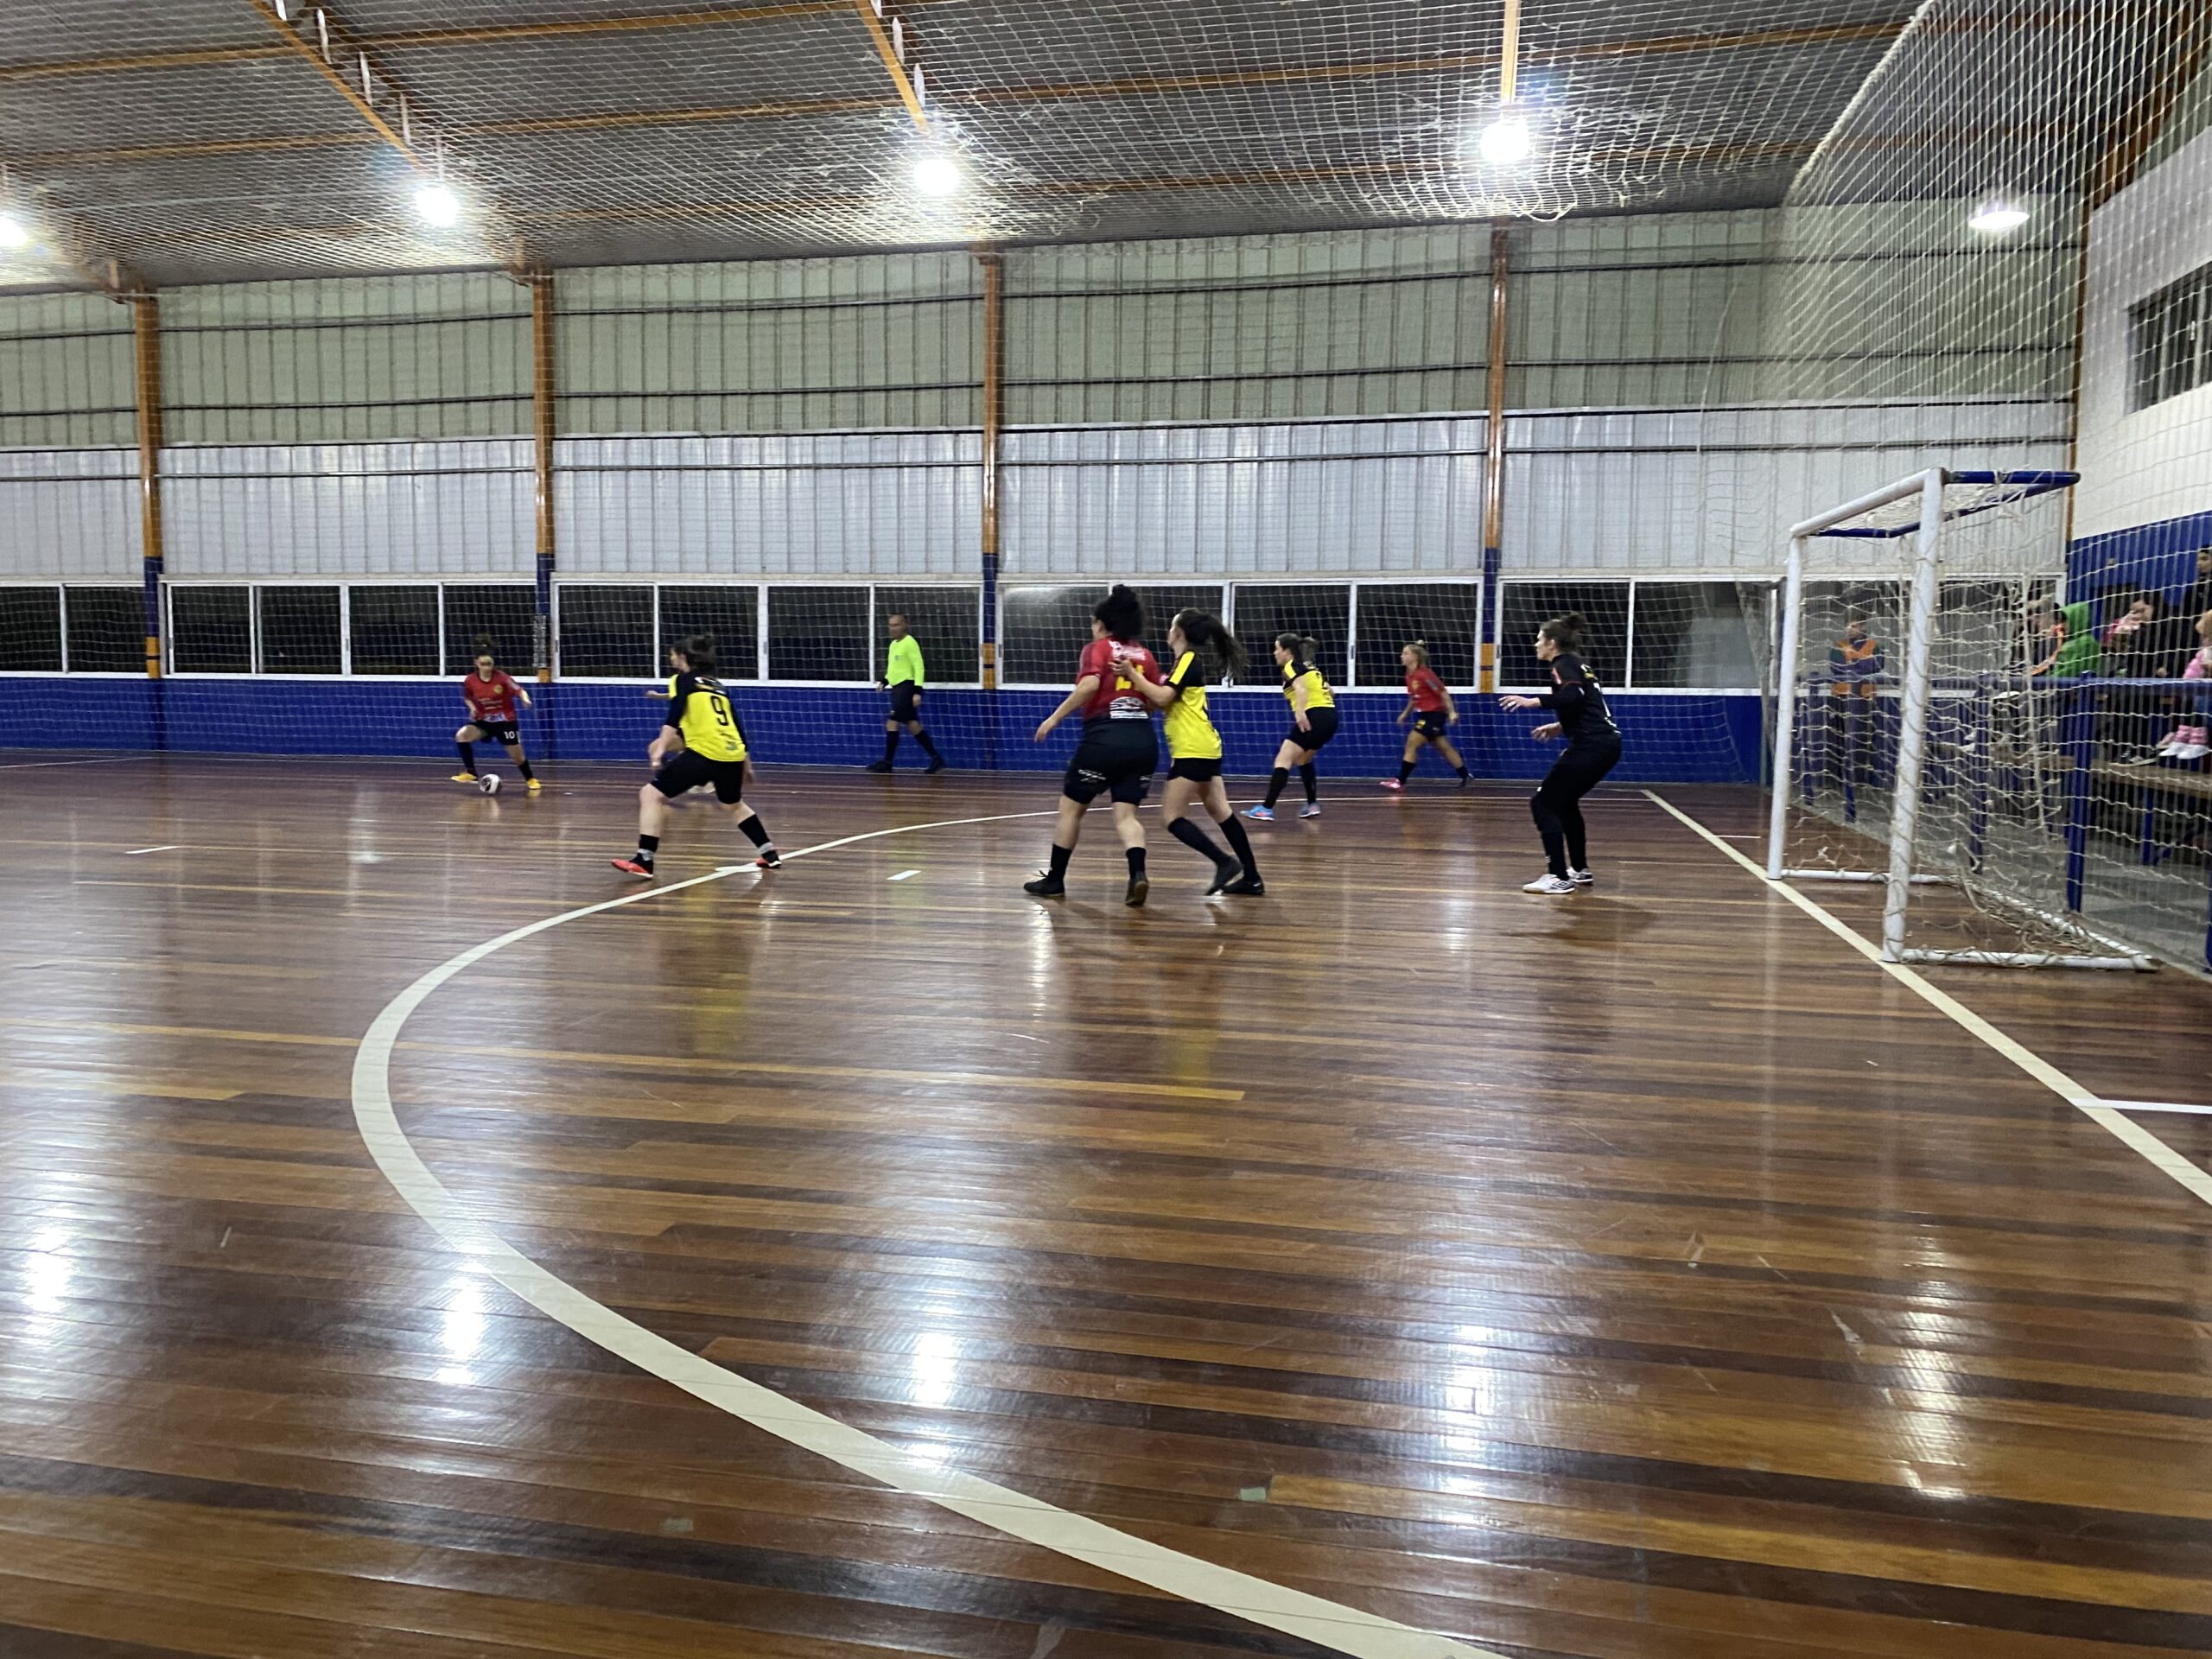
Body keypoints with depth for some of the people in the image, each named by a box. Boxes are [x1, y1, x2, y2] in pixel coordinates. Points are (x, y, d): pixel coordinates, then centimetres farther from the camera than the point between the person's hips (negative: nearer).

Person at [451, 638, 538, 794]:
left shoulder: (502, 677, -19)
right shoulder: (469, 680, -10)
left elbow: (520, 691, -18)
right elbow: (467, 698, 9)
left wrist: (525, 700, -41)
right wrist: (472, 708, -12)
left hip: (505, 721, -2)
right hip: (483, 720, 3)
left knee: (517, 756, 4)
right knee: (461, 735, -23)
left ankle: (530, 780, 32)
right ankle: (471, 774, -13)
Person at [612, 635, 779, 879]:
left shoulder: (683, 680, 7)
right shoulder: (718, 686, 24)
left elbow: (674, 716, -12)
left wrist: (660, 749, -21)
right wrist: (745, 765, 36)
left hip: (705, 751, -7)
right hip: (733, 753, 7)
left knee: (651, 794, -1)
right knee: (735, 804, 32)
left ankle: (644, 861, -12)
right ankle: (770, 855, 36)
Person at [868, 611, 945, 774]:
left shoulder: (910, 643, -10)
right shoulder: (893, 644, 17)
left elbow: (919, 667, -15)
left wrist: (917, 691, -21)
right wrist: (884, 681, 13)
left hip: (906, 687, -9)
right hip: (897, 688, 9)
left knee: (892, 724, -10)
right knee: (912, 725, 7)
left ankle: (887, 762, -4)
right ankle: (936, 758, 10)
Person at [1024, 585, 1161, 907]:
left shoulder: (1097, 649, 1)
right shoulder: (1145, 656, 14)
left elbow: (1089, 685, -17)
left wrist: (1054, 718, -13)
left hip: (1104, 738, -4)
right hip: (1143, 741, 4)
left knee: (1071, 807, 12)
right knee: (1126, 814, 4)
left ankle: (1054, 880, 19)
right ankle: (1138, 874, -21)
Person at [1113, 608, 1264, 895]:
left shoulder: (1187, 659, -10)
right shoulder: (1187, 661, 18)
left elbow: (1163, 697, -21)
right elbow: (1166, 702, 21)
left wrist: (1132, 675, -20)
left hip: (1194, 751, -10)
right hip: (1205, 749, 10)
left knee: (1172, 817, -7)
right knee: (1221, 813, 9)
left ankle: (1225, 862, -11)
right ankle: (1252, 879, 10)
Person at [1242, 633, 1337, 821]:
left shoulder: (1291, 666, -3)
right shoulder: (1308, 665, 22)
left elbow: (1301, 688, -23)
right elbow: (1329, 691, 28)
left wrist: (1300, 712, -38)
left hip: (1314, 716, -9)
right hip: (1329, 717, 9)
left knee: (1283, 760, -12)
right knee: (1303, 759, 27)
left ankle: (1267, 809, -20)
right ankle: (1313, 805, 27)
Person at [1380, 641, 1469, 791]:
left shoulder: (1425, 674, -19)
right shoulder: (1409, 676, 7)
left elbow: (1443, 693, -16)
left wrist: (1452, 712, -17)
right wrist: (1405, 713, 19)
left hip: (1434, 714, -9)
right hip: (1424, 714, 9)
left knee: (1412, 744, -11)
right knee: (1444, 748, 15)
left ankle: (1400, 782, -8)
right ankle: (1465, 776, 26)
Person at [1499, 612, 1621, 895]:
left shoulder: (1563, 665, -5)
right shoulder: (1575, 664, 22)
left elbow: (1573, 696, -25)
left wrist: (1534, 701, -24)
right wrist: (1560, 727, 26)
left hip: (1591, 747, -10)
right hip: (1606, 744, 10)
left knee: (1543, 803, -5)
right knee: (1564, 802, 25)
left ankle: (1558, 877, -9)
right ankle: (1580, 870, 30)